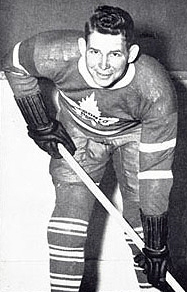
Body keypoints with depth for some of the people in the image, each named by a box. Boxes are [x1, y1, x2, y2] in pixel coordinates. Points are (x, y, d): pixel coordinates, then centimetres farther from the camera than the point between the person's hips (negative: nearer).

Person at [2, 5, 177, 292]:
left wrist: (156, 245, -26)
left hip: (134, 134, -1)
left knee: (143, 222, -6)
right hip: (77, 132, 1)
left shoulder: (157, 90, -37)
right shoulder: (58, 54, -35)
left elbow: (156, 171, -31)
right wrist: (42, 126, -9)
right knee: (69, 218, -7)